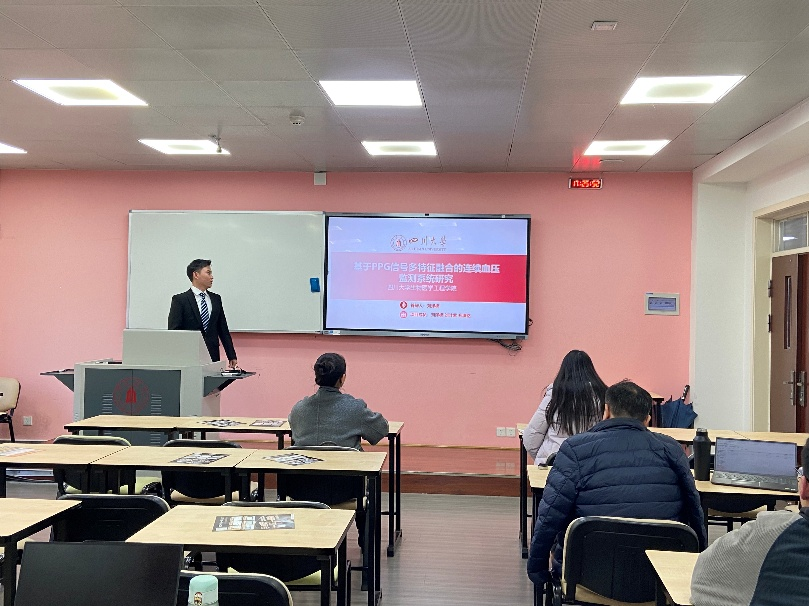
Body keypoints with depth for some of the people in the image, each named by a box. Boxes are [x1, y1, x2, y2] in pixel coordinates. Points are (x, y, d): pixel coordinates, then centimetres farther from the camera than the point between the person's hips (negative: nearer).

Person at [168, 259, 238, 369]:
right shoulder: (180, 300, -1)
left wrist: (232, 357, 10)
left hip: (213, 359, 4)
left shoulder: (216, 299, 13)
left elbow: (223, 331, 14)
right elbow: (173, 332, -5)